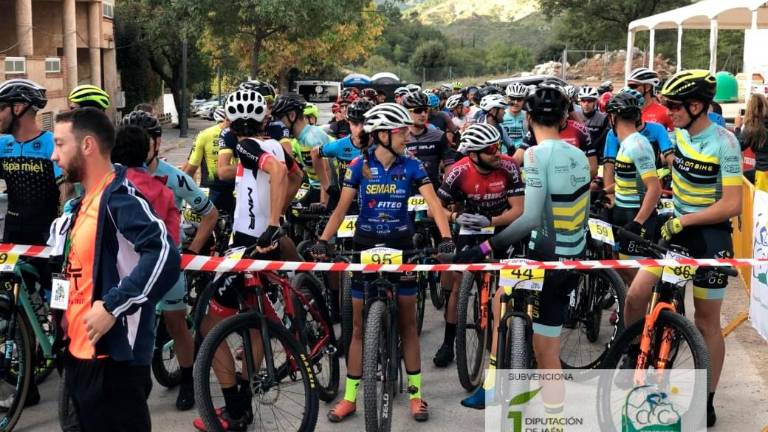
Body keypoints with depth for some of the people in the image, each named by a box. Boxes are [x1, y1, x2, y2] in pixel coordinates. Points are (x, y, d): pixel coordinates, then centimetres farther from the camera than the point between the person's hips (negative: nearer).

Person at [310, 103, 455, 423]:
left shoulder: (411, 166, -4)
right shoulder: (360, 165, -5)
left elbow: (433, 202, -13)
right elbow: (342, 207, -4)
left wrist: (446, 237, -28)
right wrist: (323, 240, -17)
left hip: (401, 245, 0)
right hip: (366, 245, 0)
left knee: (408, 323, 6)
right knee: (360, 325, 4)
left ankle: (415, 393, 17)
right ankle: (350, 397, 12)